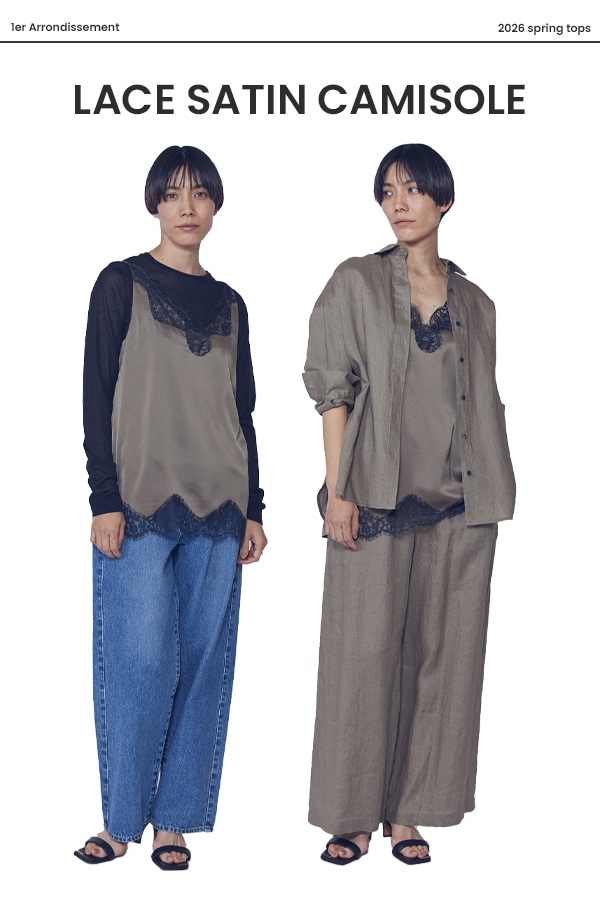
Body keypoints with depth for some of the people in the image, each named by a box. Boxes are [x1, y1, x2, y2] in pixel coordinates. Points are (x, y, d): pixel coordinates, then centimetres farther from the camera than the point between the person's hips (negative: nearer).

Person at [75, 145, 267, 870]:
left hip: (217, 508, 4)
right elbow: (98, 396, -2)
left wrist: (253, 508, 11)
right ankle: (121, 818, 10)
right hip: (141, 504, -4)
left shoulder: (230, 304, 15)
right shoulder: (121, 285, 3)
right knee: (141, 661, -5)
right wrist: (104, 498, -10)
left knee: (203, 661, 4)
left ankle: (174, 818, 14)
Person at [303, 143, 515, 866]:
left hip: (459, 508, 3)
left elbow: (483, 406, 15)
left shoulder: (475, 304, 13)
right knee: (365, 654, -1)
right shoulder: (355, 284, 3)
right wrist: (336, 493, -9)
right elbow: (332, 390, -1)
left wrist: (491, 495, 8)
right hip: (376, 500, -3)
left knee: (440, 656, 5)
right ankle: (354, 814, 11)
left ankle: (406, 811, 17)